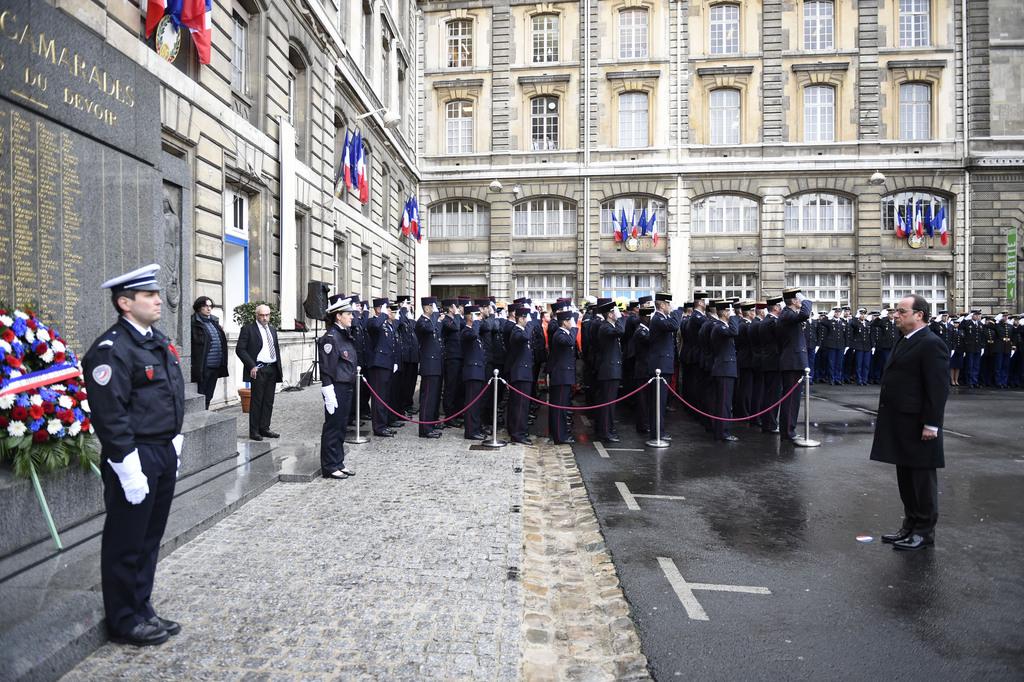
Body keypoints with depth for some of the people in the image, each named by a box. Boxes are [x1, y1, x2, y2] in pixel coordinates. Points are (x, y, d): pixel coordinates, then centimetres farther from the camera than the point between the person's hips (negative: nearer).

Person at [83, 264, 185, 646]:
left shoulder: (160, 342, 12)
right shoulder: (111, 349, -16)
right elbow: (110, 415, -20)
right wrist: (128, 466, -20)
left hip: (165, 453, 9)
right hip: (135, 457, -8)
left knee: (150, 539, 18)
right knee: (126, 543, 7)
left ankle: (143, 611, 33)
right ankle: (124, 622, 23)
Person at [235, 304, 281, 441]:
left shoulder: (273, 330, 17)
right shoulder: (248, 329, -3)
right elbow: (240, 349, -8)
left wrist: (279, 369, 13)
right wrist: (252, 366, -15)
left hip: (272, 369, 6)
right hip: (258, 370, -6)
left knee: (268, 402, 8)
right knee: (256, 401, -2)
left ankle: (264, 428, 16)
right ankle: (254, 431, 5)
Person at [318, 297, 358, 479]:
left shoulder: (345, 334, 12)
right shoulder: (330, 337, -15)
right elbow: (327, 368, -18)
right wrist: (329, 393, -20)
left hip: (347, 386, 9)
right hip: (337, 387, -9)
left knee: (342, 426, 15)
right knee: (333, 426, 1)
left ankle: (338, 462, 25)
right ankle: (329, 467, 11)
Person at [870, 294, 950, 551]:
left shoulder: (931, 344, -14)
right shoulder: (904, 342, 15)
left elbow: (938, 388, -18)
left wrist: (931, 424, -20)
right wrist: (887, 418, 18)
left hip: (918, 426, -9)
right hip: (900, 425, 9)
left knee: (922, 479, 3)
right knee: (905, 478, 16)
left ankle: (925, 531, 15)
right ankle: (911, 525, 27)